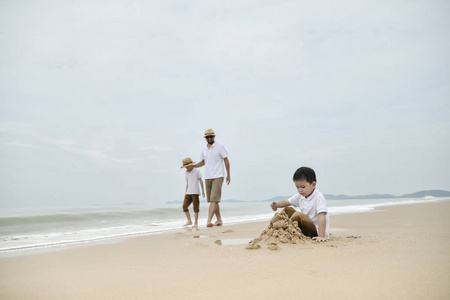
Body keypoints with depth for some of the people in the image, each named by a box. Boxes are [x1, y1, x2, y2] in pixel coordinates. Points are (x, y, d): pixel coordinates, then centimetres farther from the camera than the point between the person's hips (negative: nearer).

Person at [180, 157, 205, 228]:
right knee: (184, 206, -1)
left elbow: (200, 181, -3)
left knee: (196, 208, -3)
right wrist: (186, 192, 18)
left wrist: (203, 191, -6)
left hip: (195, 192, -6)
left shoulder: (197, 171, -3)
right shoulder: (187, 172, 14)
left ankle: (196, 223, 3)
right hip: (189, 193, 6)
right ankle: (189, 221, 9)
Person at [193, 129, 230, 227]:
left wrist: (228, 175, -5)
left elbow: (226, 160, -2)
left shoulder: (220, 147, -3)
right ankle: (219, 220, 18)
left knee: (214, 199, -14)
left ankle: (209, 220, -20)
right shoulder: (204, 149, 11)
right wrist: (192, 166, 6)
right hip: (207, 177, 6)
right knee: (212, 200, 8)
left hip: (218, 176, -6)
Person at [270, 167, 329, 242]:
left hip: (317, 230, -8)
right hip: (307, 226, 8)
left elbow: (322, 217, -28)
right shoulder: (300, 196, 4)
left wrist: (321, 236, -36)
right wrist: (277, 205, -13)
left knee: (298, 215, -28)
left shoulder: (319, 197, -20)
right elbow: (286, 202, 10)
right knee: (288, 210, 8)